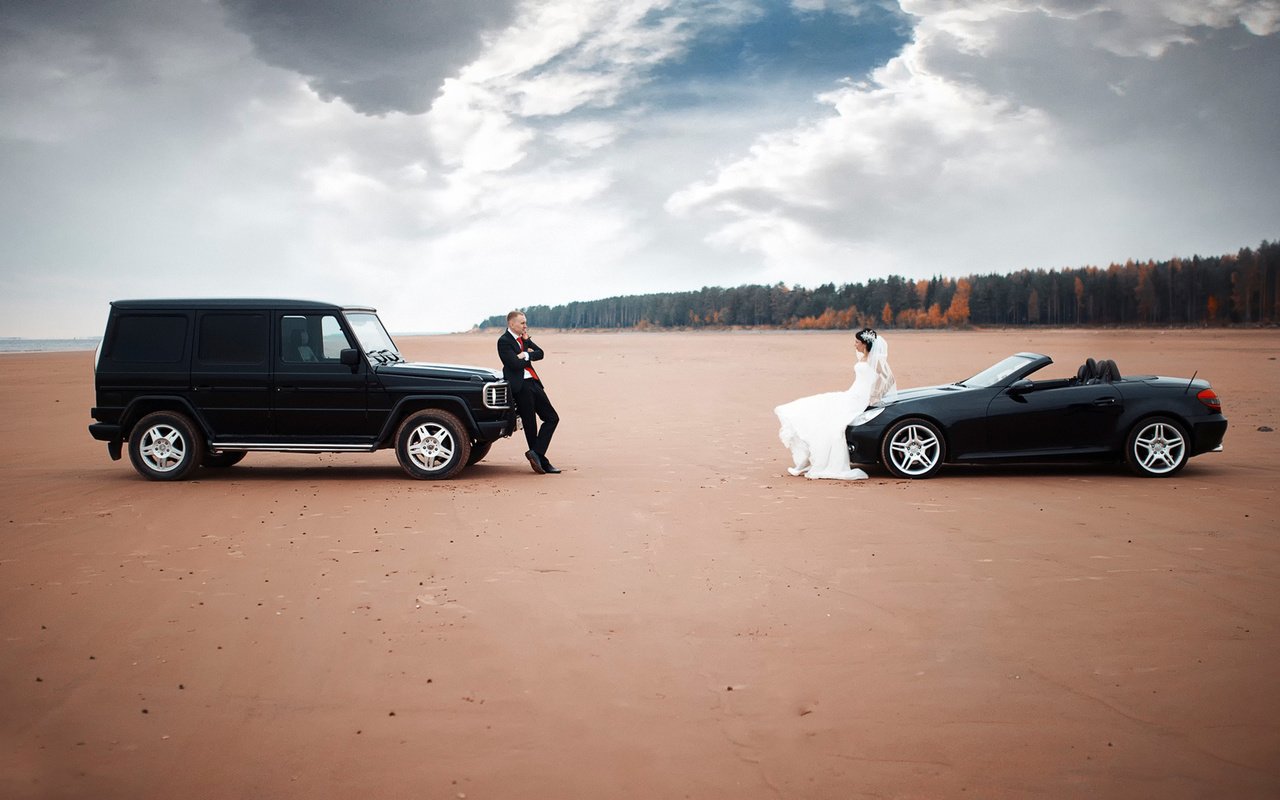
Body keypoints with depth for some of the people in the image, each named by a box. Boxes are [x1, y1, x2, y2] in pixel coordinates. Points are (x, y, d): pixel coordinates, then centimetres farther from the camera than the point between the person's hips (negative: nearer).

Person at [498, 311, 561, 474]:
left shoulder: (523, 338, 16)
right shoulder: (504, 341, -9)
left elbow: (540, 354, 7)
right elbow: (516, 364, -18)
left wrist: (526, 354, -10)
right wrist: (530, 356, -3)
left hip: (533, 382, 9)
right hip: (520, 386, -9)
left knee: (552, 418, 4)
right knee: (530, 425, -3)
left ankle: (536, 453, 0)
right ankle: (542, 462, 4)